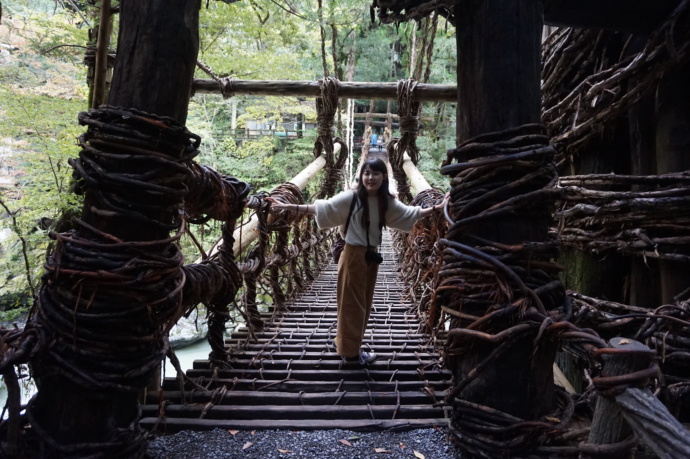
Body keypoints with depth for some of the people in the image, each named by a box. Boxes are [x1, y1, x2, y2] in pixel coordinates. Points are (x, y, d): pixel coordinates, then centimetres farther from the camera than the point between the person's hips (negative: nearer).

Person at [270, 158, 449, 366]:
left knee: (364, 304, 16)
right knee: (352, 305, 3)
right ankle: (350, 352, 17)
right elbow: (320, 208, -17)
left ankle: (346, 344, 33)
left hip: (372, 256, 6)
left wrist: (436, 208, 12)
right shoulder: (351, 198, -15)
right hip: (353, 256, -6)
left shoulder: (387, 202, 2)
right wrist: (289, 207, -23)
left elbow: (411, 213, 15)